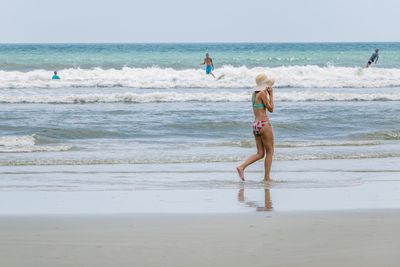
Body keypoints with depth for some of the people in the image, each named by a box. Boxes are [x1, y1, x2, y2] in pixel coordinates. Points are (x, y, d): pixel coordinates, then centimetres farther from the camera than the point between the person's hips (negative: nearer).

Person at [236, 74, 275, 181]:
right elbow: (271, 109, -9)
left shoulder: (254, 93, 13)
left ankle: (242, 166, -6)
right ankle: (267, 177, 5)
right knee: (270, 151, 4)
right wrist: (271, 95, -2)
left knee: (260, 153, 10)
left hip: (255, 125, 8)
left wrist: (268, 93, 15)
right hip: (264, 124, -8)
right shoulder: (262, 93, -12)